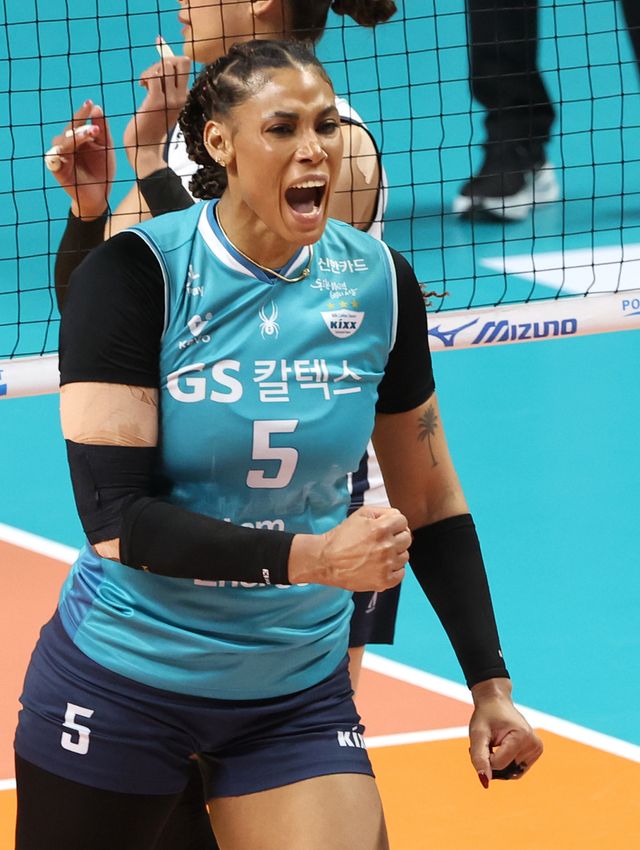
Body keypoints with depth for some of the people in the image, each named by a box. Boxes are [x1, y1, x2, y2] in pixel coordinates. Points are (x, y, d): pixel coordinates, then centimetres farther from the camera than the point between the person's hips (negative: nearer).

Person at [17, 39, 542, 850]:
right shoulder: (137, 273, -15)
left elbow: (429, 503, 7)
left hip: (299, 694, 3)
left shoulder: (381, 282, -3)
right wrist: (311, 557, -26)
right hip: (122, 683, -2)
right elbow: (115, 516, -20)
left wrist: (490, 685, 4)